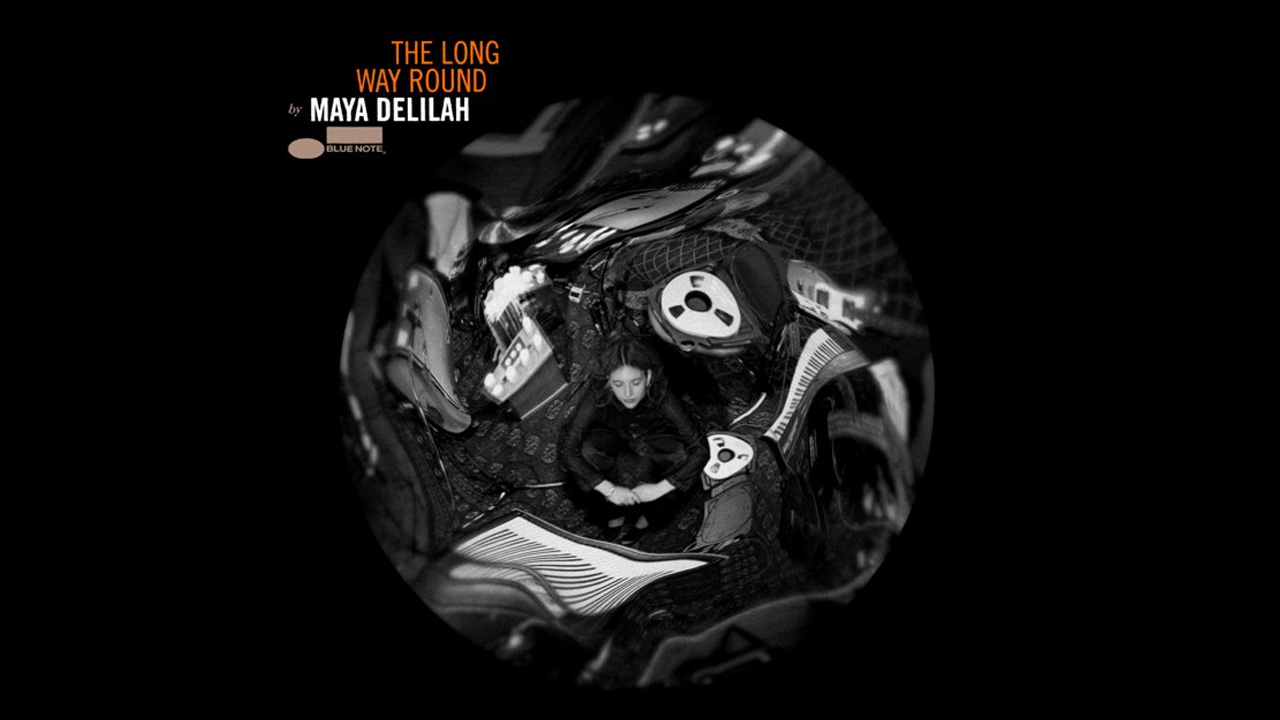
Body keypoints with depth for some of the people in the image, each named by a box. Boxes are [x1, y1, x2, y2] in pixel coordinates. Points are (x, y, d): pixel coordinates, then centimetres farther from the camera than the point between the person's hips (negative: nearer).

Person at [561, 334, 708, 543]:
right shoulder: (598, 400, -30)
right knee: (589, 452, -29)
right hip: (614, 446, 1)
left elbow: (700, 450, -29)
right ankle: (617, 514, -9)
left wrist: (660, 488, -32)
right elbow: (568, 450, -26)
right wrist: (610, 490, -32)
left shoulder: (663, 400, -33)